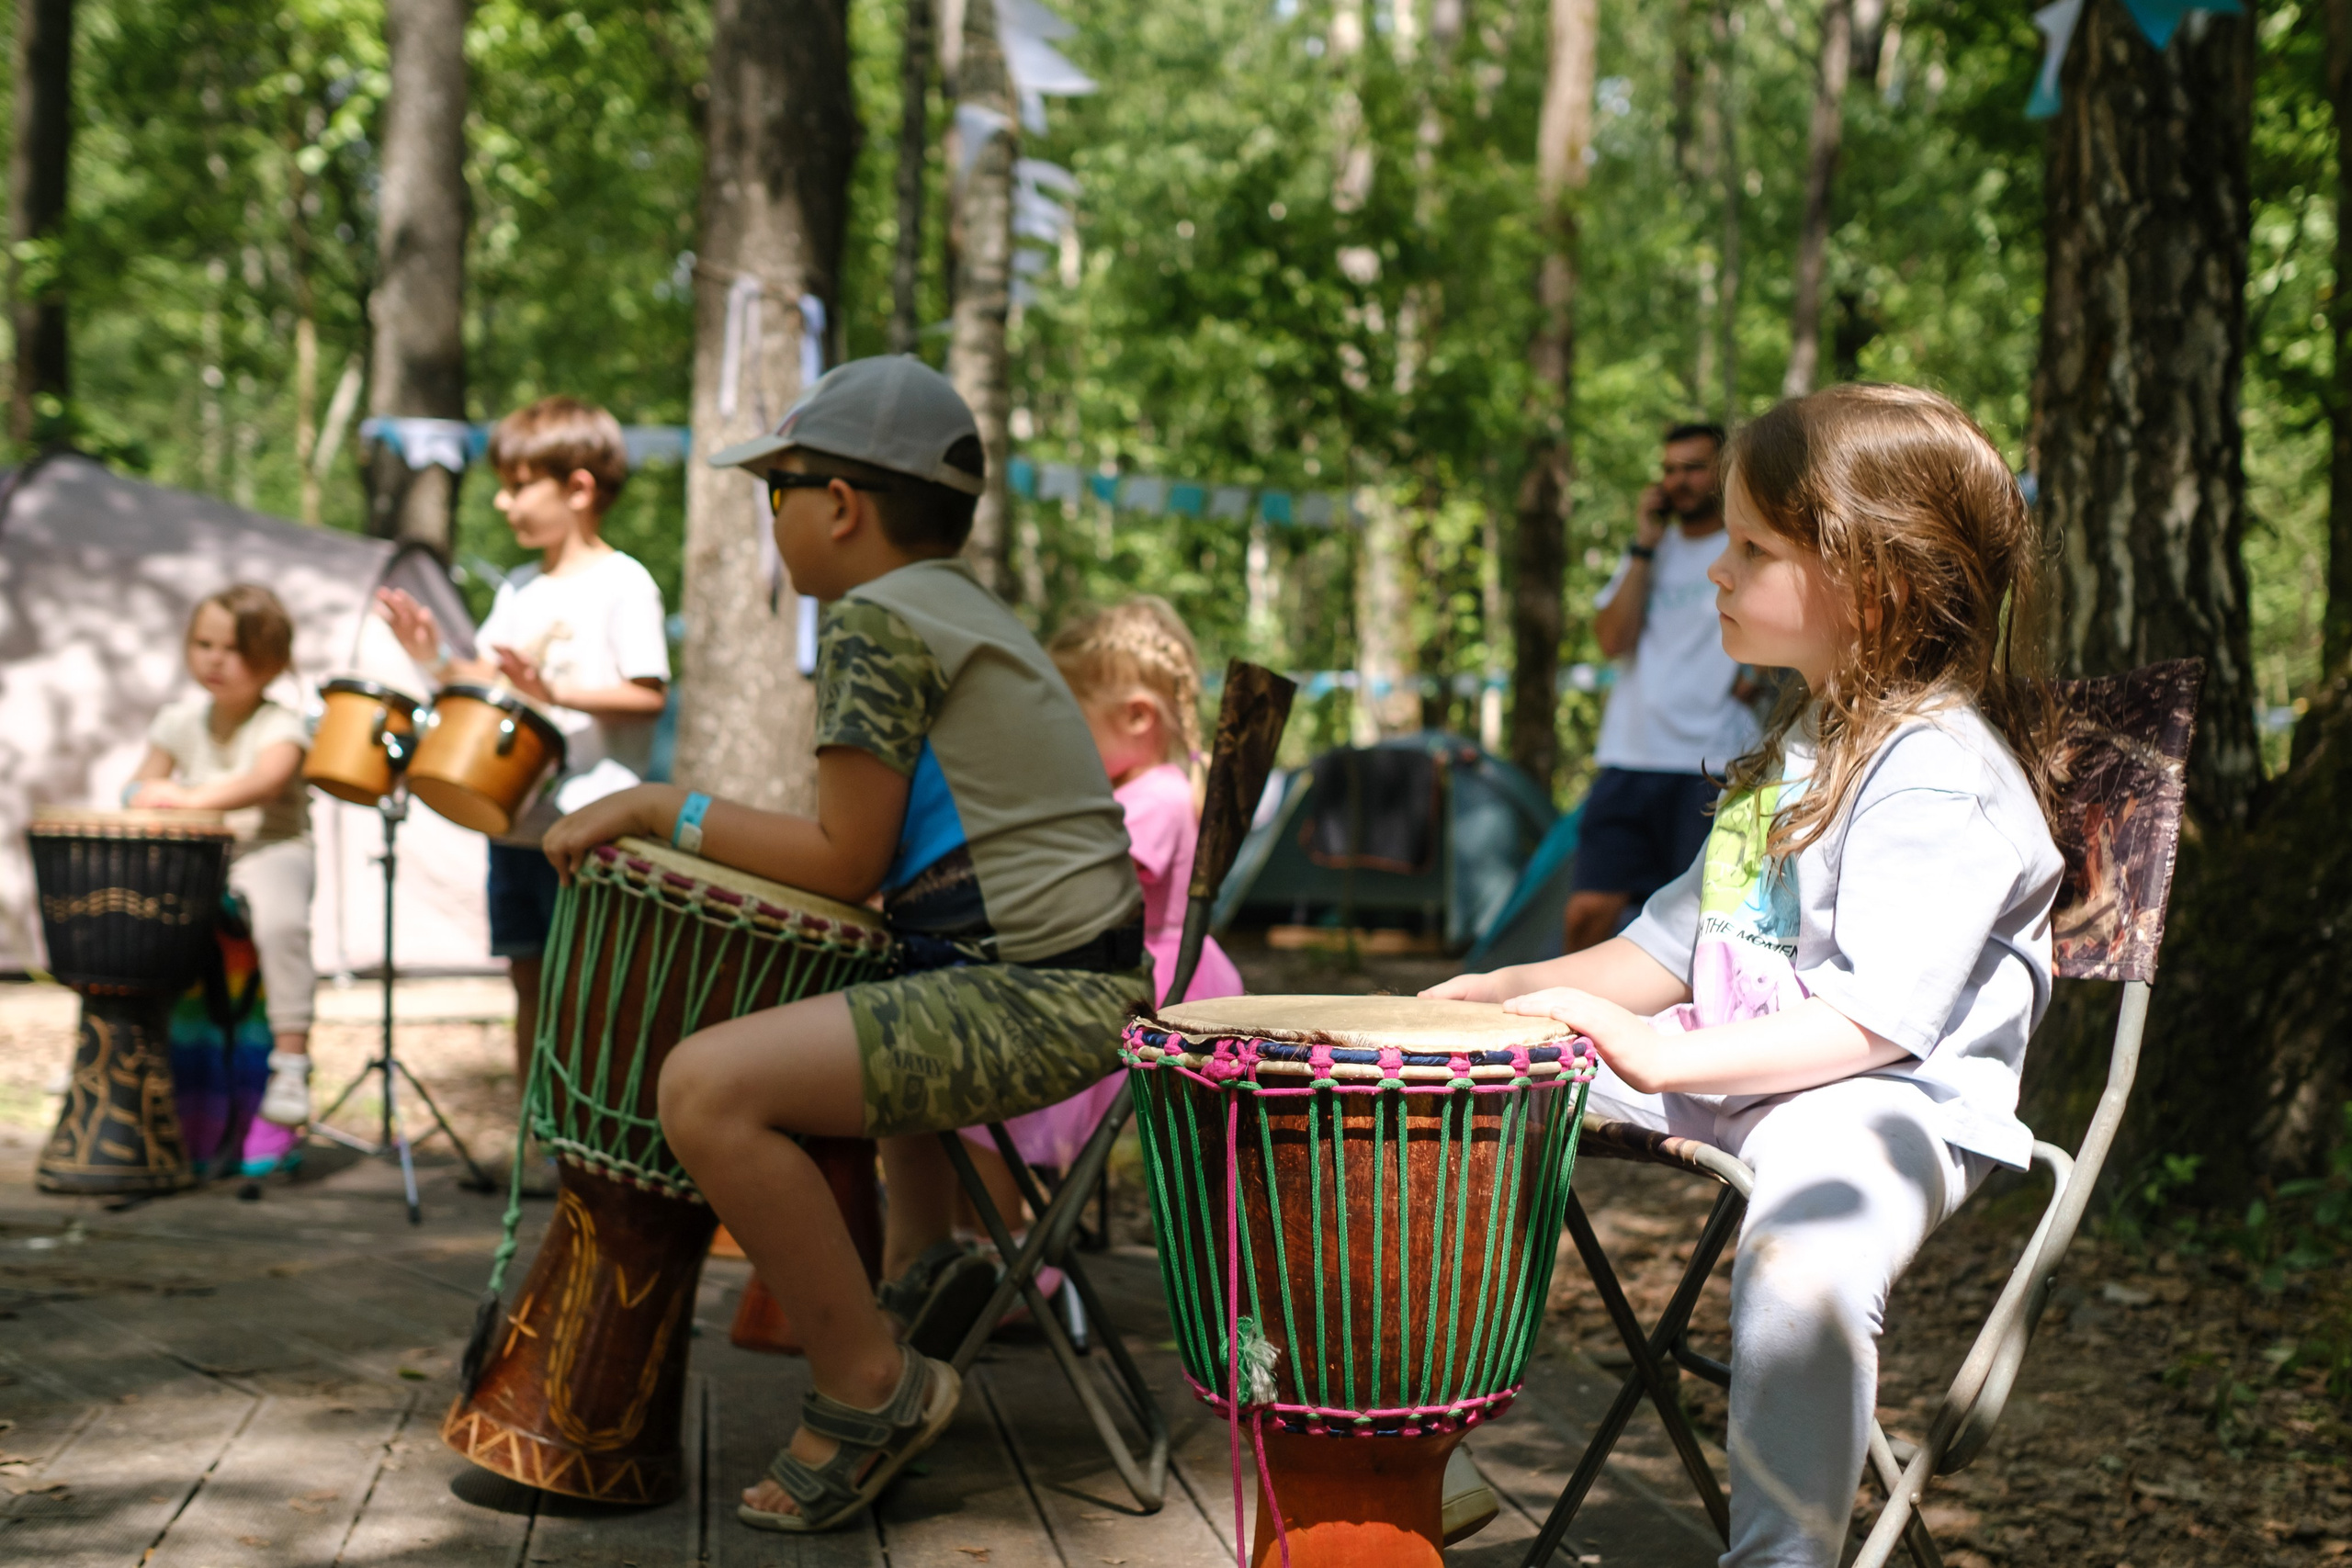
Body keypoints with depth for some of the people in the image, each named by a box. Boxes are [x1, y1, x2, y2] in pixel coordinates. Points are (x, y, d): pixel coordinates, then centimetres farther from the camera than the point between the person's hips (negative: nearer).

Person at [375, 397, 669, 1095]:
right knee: (530, 982, 14)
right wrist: (437, 660, -1)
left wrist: (555, 690, -24)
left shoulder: (623, 584, -8)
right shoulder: (520, 591, 15)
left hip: (590, 824, -8)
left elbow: (648, 694, -15)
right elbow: (490, 682, 16)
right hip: (516, 820, 8)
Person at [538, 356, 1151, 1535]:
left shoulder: (876, 619, -12)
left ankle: (869, 1391, -10)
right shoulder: (971, 612, 18)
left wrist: (660, 808, -3)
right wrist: (724, 837, 21)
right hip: (1084, 986, 11)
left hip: (1035, 1001, -11)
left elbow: (847, 864, -12)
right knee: (879, 1021, 40)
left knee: (707, 1086, -22)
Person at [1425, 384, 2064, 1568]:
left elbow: (1880, 1017, -24)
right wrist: (1518, 989, 11)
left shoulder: (1941, 773, -15)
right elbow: (1683, 939, 22)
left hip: (1887, 1099, -9)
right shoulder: (1800, 747, 17)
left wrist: (1670, 1058, -27)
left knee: (1803, 1260, -42)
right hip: (1726, 1066, 10)